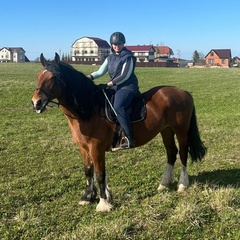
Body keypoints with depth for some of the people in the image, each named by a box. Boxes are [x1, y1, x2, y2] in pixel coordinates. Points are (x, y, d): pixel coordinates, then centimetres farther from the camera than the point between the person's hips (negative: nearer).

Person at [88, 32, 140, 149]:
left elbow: (124, 76, -14)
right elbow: (100, 71, 10)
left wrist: (111, 83, -18)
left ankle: (129, 138, -32)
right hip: (114, 87, 9)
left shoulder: (128, 57, -7)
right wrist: (91, 76, -8)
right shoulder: (110, 57, 15)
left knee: (118, 106, -34)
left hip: (128, 86, -9)